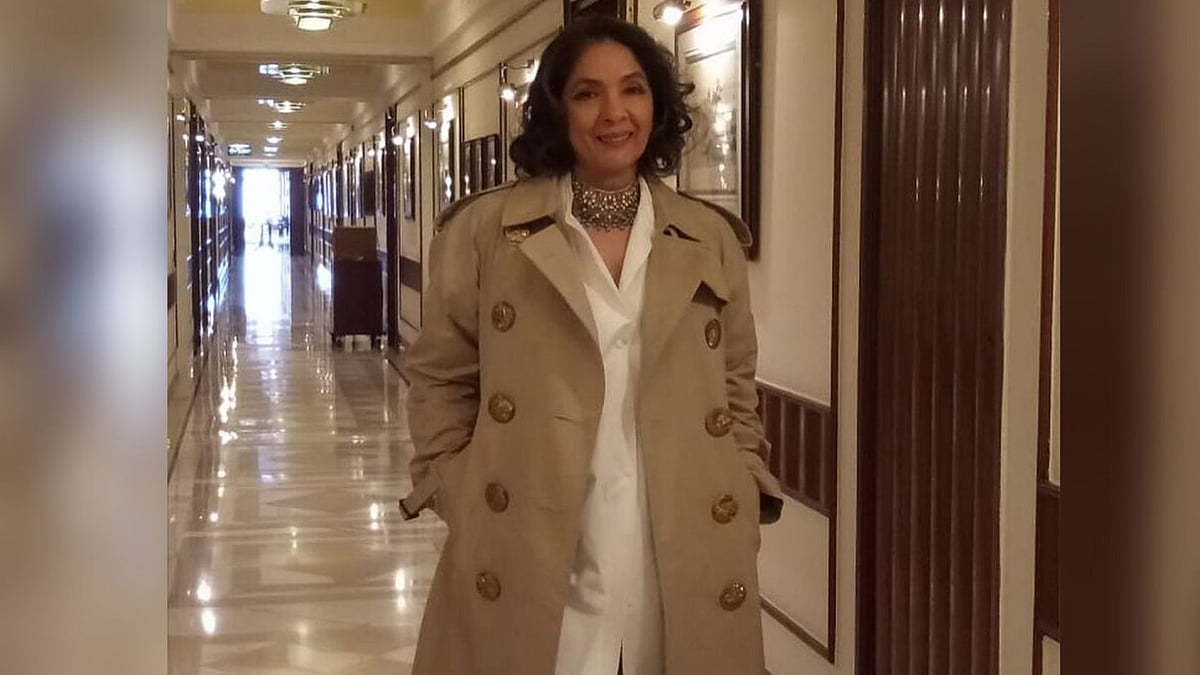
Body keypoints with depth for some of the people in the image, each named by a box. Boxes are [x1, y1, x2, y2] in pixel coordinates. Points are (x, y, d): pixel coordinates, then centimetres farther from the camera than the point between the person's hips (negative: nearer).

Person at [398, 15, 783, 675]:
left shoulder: (711, 239, 9)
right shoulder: (485, 229, 0)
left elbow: (736, 390, 15)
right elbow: (439, 379, 6)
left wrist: (743, 496, 5)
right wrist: (460, 501, -2)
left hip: (683, 567, 3)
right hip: (526, 569, -2)